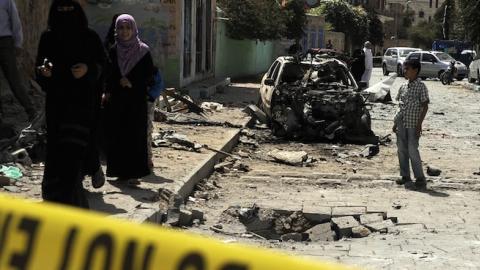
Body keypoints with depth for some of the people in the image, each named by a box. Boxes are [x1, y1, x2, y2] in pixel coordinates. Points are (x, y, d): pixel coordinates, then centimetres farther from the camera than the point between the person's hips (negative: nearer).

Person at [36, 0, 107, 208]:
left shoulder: (90, 37, 2)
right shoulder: (48, 37, 7)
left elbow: (102, 64, 4)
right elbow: (39, 66, 11)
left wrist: (88, 69, -17)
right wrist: (44, 72, -13)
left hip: (83, 100, -3)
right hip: (56, 100, 3)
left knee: (74, 147, -13)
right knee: (57, 149, 2)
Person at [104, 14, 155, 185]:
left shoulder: (143, 51, 0)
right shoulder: (113, 51, 7)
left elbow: (150, 74, -1)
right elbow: (108, 75, 9)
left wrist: (133, 83, -13)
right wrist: (108, 92, -4)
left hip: (136, 100, -2)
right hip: (117, 100, 3)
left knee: (135, 135, -5)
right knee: (117, 135, 2)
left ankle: (133, 173, -2)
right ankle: (121, 172, 10)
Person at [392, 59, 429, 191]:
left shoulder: (421, 86, -7)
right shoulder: (403, 86, 11)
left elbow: (425, 106, -9)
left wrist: (419, 124, -15)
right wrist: (396, 122, 14)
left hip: (413, 124, -7)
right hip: (401, 123, 7)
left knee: (412, 151, -9)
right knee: (402, 150, 9)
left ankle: (420, 179, -2)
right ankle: (405, 177, 19)